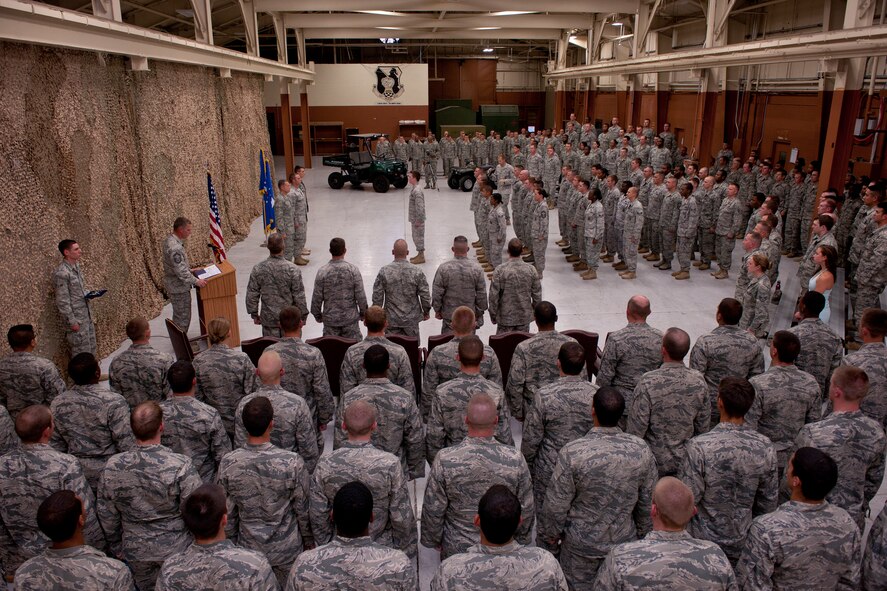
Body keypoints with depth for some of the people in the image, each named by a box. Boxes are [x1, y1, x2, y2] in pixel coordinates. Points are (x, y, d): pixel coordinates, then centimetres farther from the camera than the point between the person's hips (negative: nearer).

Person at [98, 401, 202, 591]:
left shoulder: (112, 467, -14)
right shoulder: (180, 466, -26)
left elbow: (107, 516, -1)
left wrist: (117, 547, 15)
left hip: (135, 552, 3)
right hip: (176, 549, -3)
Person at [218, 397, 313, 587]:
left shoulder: (228, 464, -18)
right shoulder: (292, 462, -26)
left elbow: (228, 512, -5)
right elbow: (303, 508, -13)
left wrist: (233, 542, 12)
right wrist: (309, 540, 5)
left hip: (248, 548, 2)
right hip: (286, 549, -2)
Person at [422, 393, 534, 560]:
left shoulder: (445, 460, -24)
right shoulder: (515, 459, -20)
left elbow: (433, 509, -13)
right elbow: (527, 508, -7)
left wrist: (433, 539, 6)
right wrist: (522, 538, 11)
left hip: (457, 547, -1)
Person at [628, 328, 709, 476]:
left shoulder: (648, 382, -24)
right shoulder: (699, 380, -10)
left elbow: (636, 429, -18)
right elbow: (703, 426, 2)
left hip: (654, 462, -4)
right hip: (685, 460, 4)